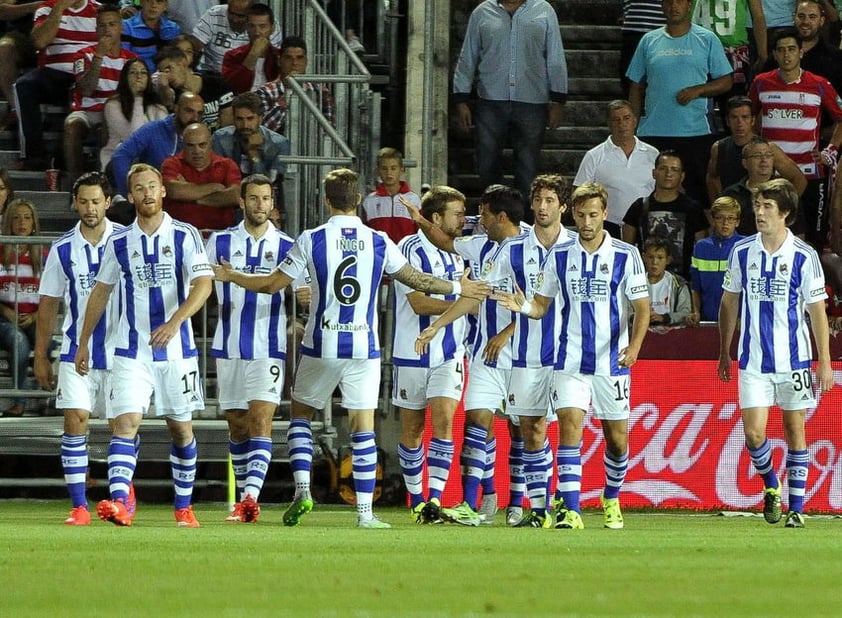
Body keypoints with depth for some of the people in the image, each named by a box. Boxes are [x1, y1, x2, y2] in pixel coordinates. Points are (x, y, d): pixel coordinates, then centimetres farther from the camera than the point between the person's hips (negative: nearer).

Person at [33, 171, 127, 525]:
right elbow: (48, 305, 8)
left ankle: (125, 489, 30)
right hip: (76, 351, 1)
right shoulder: (63, 250, 2)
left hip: (120, 349, -1)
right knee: (75, 423, -9)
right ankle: (78, 506, -7)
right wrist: (40, 357, 7)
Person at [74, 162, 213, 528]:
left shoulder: (185, 236, -2)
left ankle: (184, 507, 22)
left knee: (181, 430, 8)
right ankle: (119, 501, -28)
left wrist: (174, 322, -30)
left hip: (176, 350, -1)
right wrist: (83, 343, 18)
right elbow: (101, 292, 17)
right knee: (125, 423, -15)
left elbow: (203, 284, -14)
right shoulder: (119, 243, 6)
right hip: (131, 351, 1)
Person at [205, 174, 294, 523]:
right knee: (237, 425, 8)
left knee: (261, 420, -15)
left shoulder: (286, 246, 4)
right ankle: (244, 497, 20)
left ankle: (250, 497, -25)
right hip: (230, 347, 2)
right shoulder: (221, 243, 6)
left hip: (269, 350, -2)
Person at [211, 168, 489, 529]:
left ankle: (302, 491, 2)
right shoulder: (379, 242, 0)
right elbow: (416, 280, 12)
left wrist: (230, 276, 18)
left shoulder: (311, 240, -5)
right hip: (364, 349, 1)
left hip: (321, 347, -1)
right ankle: (365, 513, 1)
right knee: (363, 428, 4)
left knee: (301, 413, 18)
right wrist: (458, 289, 28)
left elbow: (272, 284, 1)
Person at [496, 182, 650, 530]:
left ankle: (612, 499, 32)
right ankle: (570, 509, -19)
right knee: (569, 424, -16)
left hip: (613, 362, -1)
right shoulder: (559, 256, 4)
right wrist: (523, 306, -14)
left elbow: (642, 308, -1)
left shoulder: (626, 256, -2)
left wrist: (634, 346, -17)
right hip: (571, 361, 1)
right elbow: (542, 306, 9)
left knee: (616, 438, 7)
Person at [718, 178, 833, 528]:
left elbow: (817, 310, -1)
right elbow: (729, 303, 13)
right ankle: (771, 486, 22)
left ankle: (796, 508, 11)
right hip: (753, 360, 2)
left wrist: (825, 362, -3)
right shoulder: (741, 252, 2)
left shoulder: (804, 256, -5)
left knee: (794, 429, 3)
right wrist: (724, 352, 13)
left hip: (794, 358, -2)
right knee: (754, 432, -6)